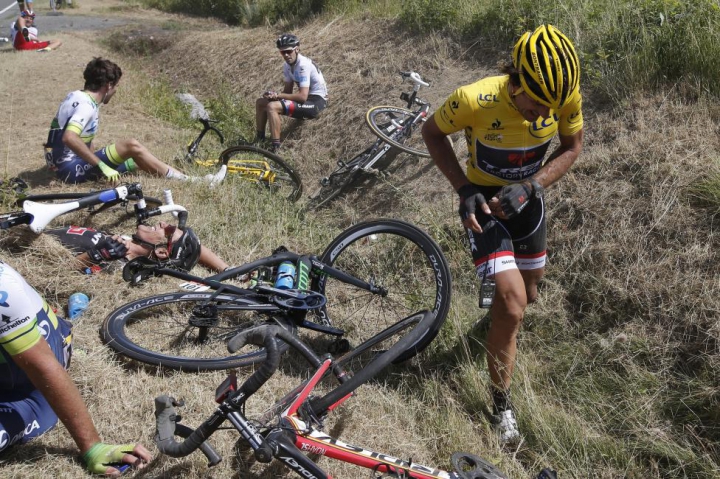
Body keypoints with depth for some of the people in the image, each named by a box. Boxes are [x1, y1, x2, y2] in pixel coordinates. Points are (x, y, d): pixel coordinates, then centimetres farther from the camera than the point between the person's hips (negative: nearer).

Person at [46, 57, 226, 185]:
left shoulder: (76, 95, 10)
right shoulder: (86, 105, -20)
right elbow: (69, 138, -36)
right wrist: (102, 166, -33)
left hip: (73, 163, 10)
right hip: (72, 169, -10)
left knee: (140, 161, 8)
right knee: (132, 146, -20)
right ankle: (188, 180, -15)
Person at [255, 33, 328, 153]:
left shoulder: (303, 65, -23)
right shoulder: (287, 66, 4)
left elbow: (302, 96, -29)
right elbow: (288, 91, 7)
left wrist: (278, 95, -22)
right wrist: (274, 95, -14)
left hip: (317, 101, -9)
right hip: (306, 97, 9)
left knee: (272, 107, -27)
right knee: (260, 102, 6)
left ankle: (275, 147, -24)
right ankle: (259, 139, 16)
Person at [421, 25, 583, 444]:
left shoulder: (566, 96, -24)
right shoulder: (474, 100, -33)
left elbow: (572, 147, -6)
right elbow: (432, 132, -13)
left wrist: (531, 186, -21)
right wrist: (464, 189, -22)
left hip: (526, 198, 4)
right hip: (484, 201, -4)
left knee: (528, 295, 19)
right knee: (512, 307, -15)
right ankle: (502, 405, 6)